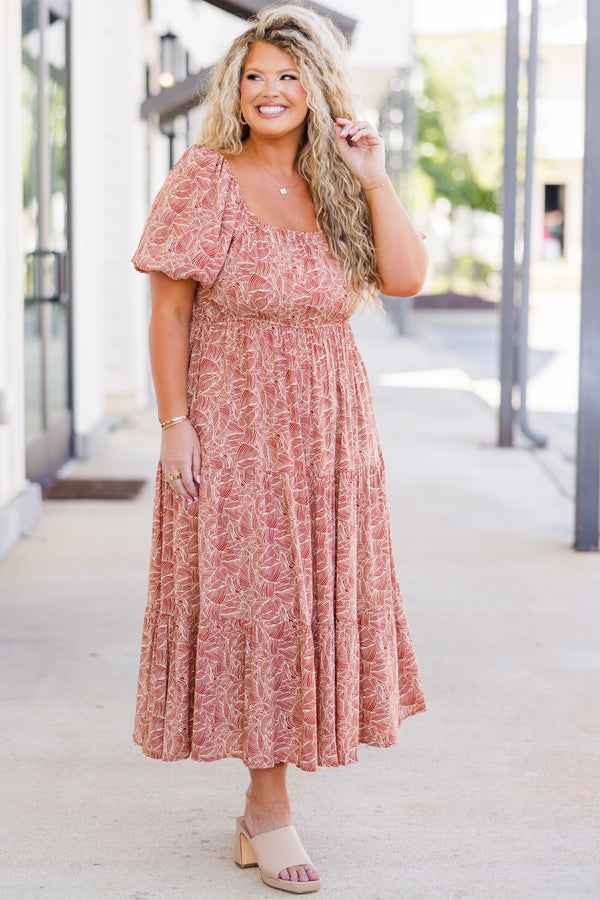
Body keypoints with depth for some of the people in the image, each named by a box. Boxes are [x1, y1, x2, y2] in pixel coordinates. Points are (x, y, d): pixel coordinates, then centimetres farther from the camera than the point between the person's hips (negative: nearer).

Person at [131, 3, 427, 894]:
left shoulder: (334, 187, 7)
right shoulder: (206, 179, -5)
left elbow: (406, 278, -4)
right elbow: (168, 310, -7)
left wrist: (373, 177, -8)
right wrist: (176, 426, -13)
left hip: (328, 433, 5)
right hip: (232, 429, -5)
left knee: (314, 605, 8)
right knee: (251, 604, -1)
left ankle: (261, 807, 22)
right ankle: (271, 807, 9)